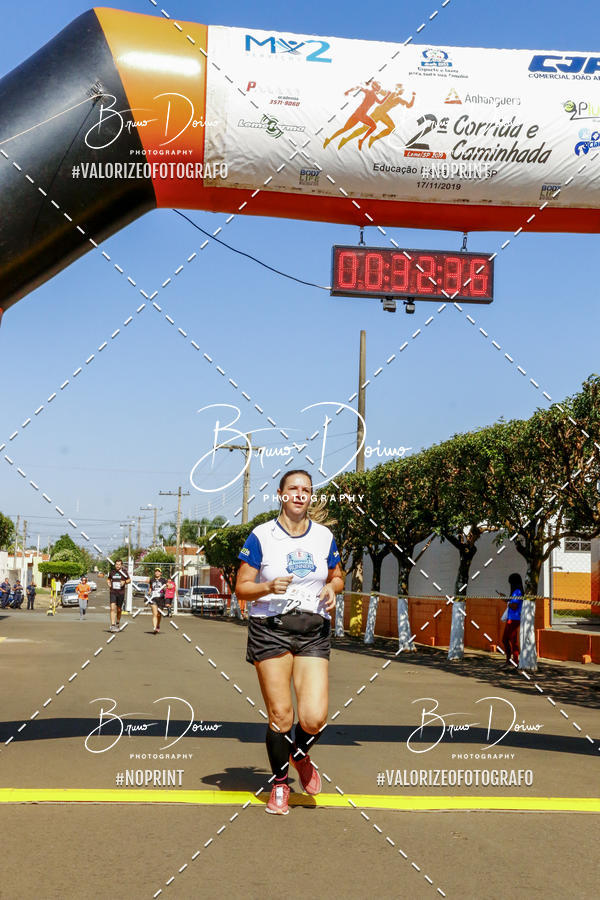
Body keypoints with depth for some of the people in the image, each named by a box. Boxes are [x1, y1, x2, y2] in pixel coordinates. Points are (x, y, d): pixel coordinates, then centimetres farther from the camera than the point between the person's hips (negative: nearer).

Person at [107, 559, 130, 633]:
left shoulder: (124, 572, -1)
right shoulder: (111, 571, 6)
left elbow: (129, 580, 9)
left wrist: (124, 582, -11)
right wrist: (109, 583, 6)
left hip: (121, 593, 0)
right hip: (113, 592, 0)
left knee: (119, 609, 10)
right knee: (113, 608, -15)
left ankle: (118, 622, 35)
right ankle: (112, 625, -19)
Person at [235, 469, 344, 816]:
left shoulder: (324, 536, 8)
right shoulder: (261, 536, -2)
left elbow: (337, 577, 21)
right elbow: (242, 587, 0)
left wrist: (332, 588, -1)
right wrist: (269, 587, -19)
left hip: (314, 630, 2)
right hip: (270, 628, -2)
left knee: (314, 718, -9)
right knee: (280, 715, -1)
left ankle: (300, 754, 27)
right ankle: (280, 784, 23)